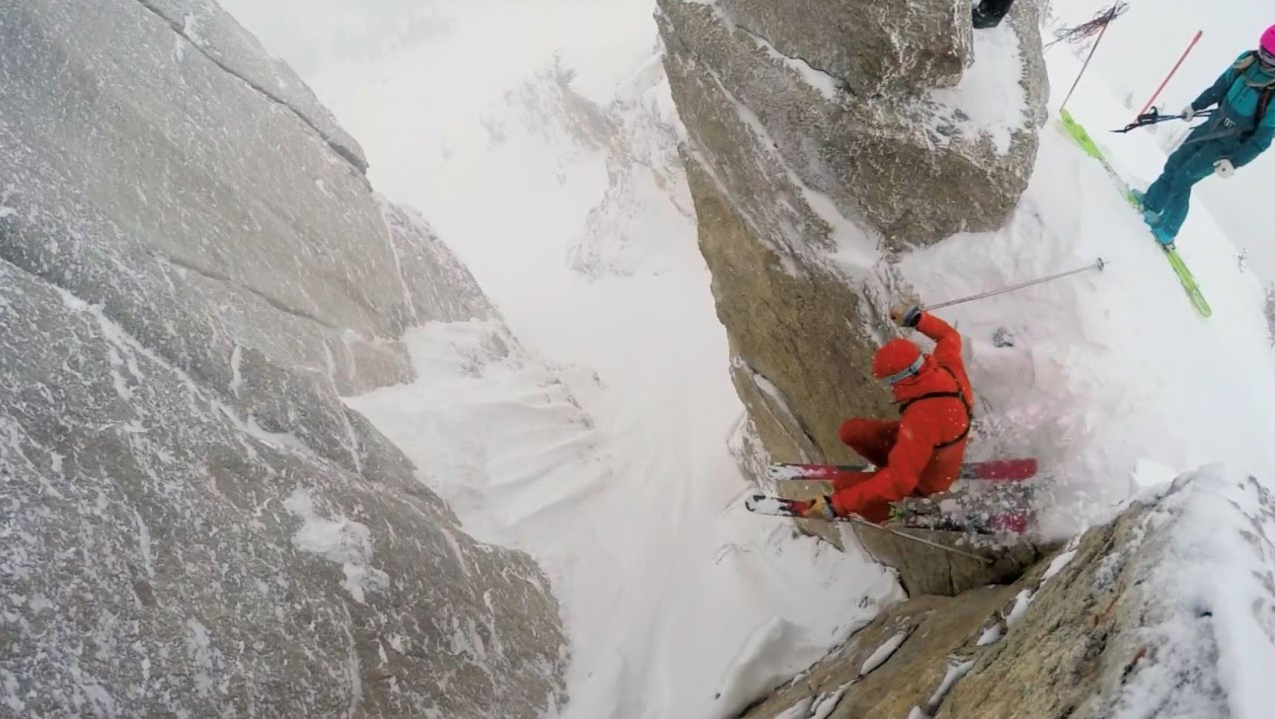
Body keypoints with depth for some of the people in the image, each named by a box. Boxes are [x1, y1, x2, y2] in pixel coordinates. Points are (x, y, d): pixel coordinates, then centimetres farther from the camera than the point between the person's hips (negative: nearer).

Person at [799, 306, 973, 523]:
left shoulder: (922, 420, -44)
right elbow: (949, 335, 3)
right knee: (850, 430, 3)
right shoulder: (948, 366, -22)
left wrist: (835, 505, -42)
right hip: (940, 449, 8)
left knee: (844, 483, -9)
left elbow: (898, 481, -42)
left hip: (925, 479, -8)